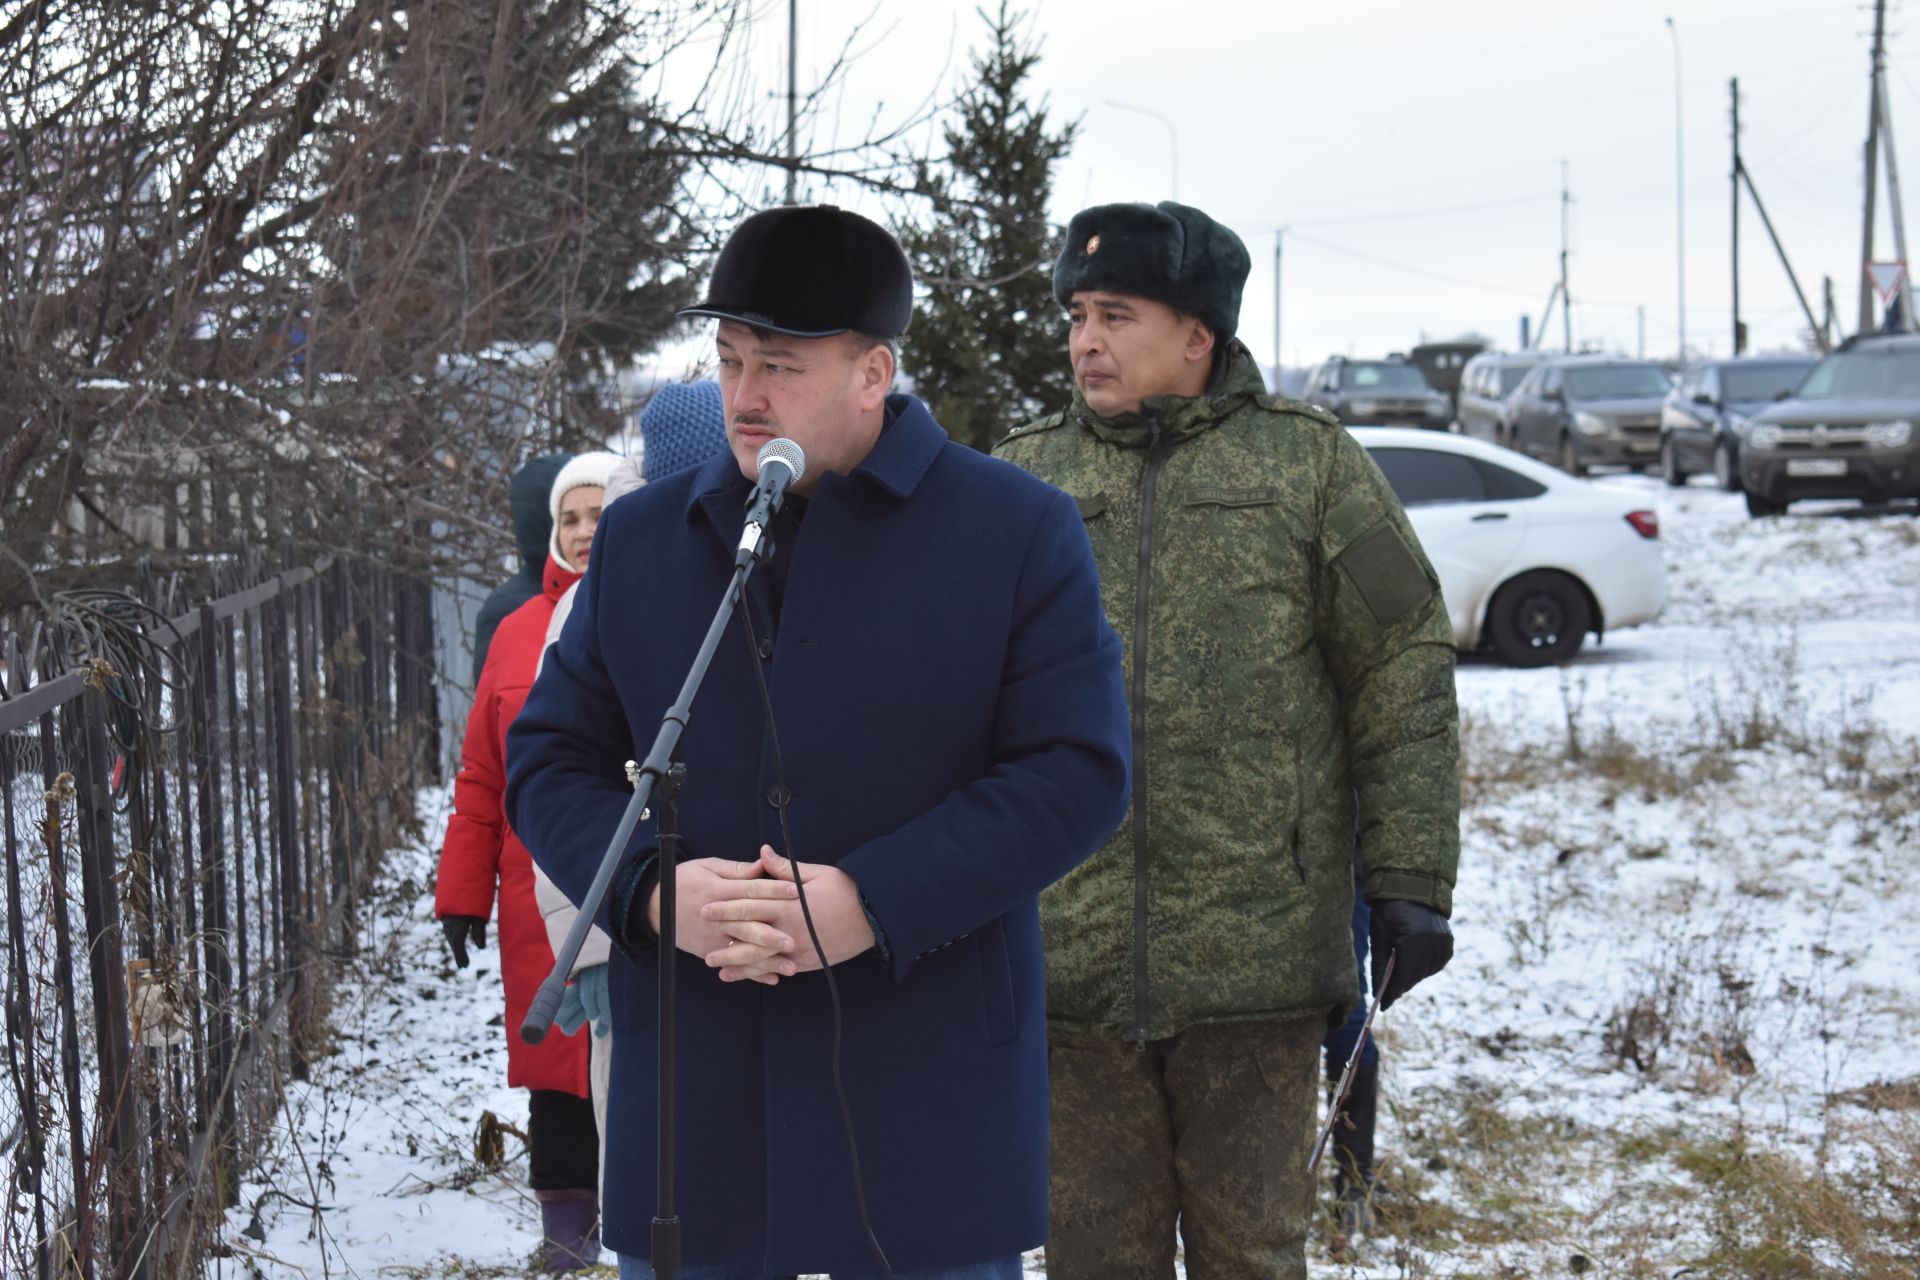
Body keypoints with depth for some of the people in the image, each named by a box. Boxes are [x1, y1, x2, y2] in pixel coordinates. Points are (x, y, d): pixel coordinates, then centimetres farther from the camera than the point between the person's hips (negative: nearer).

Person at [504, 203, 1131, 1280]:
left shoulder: (1016, 531, -2)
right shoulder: (641, 539, 10)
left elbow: (1077, 774, -8)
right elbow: (549, 757, 10)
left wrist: (874, 902, -18)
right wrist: (653, 888, -11)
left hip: (927, 1090, -3)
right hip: (695, 1090, 3)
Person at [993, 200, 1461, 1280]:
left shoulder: (1308, 462, 3)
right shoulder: (1021, 480, 9)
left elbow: (1405, 685, 2)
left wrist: (1411, 883, -3)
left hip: (1256, 952, -2)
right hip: (1069, 952, 2)